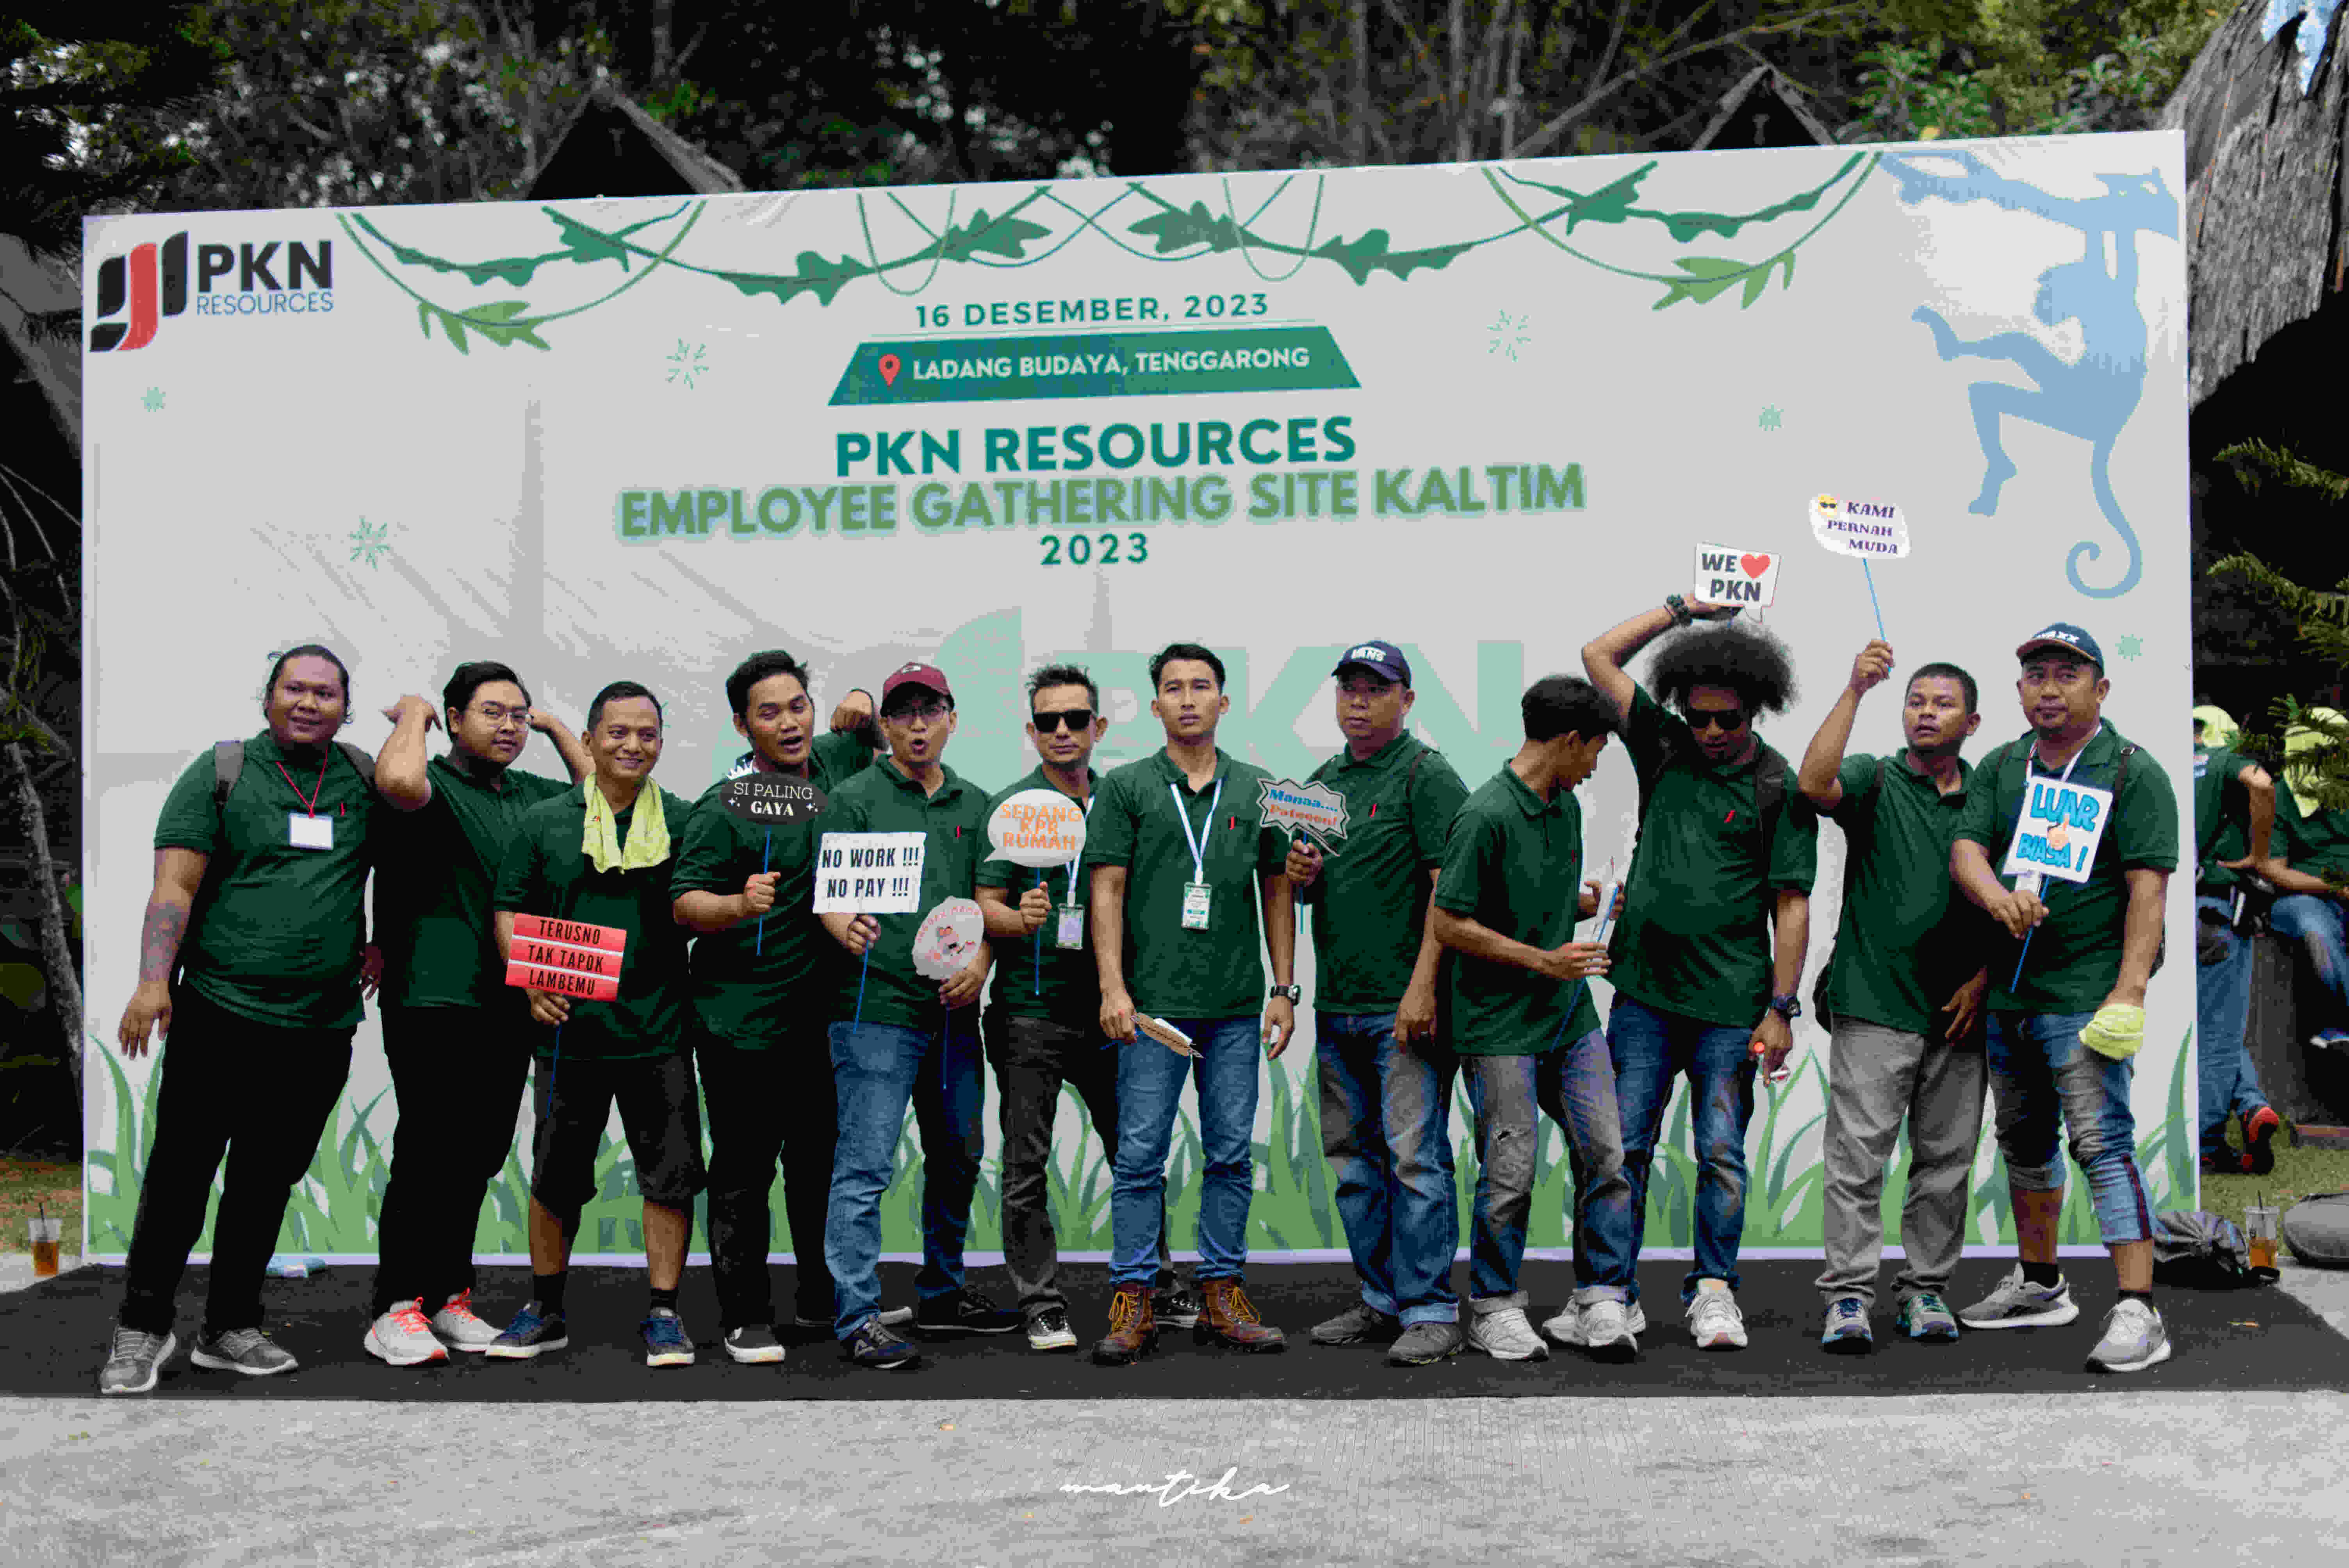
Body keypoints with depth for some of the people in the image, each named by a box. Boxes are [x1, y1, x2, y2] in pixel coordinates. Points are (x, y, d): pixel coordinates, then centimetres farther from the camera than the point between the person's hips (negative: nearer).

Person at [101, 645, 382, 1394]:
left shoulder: (364, 779, 10)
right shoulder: (222, 772, 0)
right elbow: (174, 886, -7)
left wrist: (379, 940, 11)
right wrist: (154, 980, -19)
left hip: (323, 1026, 4)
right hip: (221, 1014, -3)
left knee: (269, 1180, 10)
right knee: (181, 1170, -1)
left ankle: (230, 1328, 21)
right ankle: (142, 1328, 12)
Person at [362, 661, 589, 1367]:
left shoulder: (533, 795, 17)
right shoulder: (435, 786, -5)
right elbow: (399, 783, -27)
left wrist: (555, 727, 17)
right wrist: (413, 715, -9)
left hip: (508, 1004, 7)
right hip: (433, 998, -7)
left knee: (480, 1156, 10)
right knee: (428, 1151, -7)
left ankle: (448, 1296, 21)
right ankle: (394, 1308, 0)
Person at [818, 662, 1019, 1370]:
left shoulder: (974, 804, 15)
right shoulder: (854, 798, 0)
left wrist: (979, 963, -3)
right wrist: (847, 929, -27)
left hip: (954, 1009, 6)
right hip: (877, 1005, -6)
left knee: (959, 1155, 14)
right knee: (865, 1164, -7)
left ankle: (943, 1294, 29)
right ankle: (858, 1317, -3)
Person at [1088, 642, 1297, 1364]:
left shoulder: (1257, 788, 11)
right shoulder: (1125, 787, 3)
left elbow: (1277, 891, 13)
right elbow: (1107, 891, 0)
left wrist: (1285, 989, 7)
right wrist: (1113, 988, -9)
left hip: (1236, 1007, 3)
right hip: (1153, 1003, -3)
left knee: (1231, 1156, 6)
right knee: (1140, 1155, -2)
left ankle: (1222, 1296, 16)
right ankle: (1132, 1302, 6)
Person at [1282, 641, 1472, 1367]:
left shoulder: (1427, 775, -5)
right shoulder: (1322, 781, 17)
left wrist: (1423, 987, -19)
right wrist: (1299, 877, 1)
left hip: (1405, 1006, -8)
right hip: (1337, 1006, 8)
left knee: (1416, 1157, -6)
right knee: (1351, 1157, 13)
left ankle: (1431, 1310, 0)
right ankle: (1382, 1298, 23)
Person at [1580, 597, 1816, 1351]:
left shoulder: (1779, 789, 0)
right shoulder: (1665, 749, 9)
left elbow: (1791, 906, -2)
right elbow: (1598, 656, 11)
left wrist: (1781, 1008, -7)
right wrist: (1682, 608, 10)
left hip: (1731, 1004, -2)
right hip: (1644, 994, 2)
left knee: (1722, 1152, 3)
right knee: (1624, 1145, 0)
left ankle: (1713, 1293, 13)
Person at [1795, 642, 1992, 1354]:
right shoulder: (1875, 780, 3)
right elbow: (1815, 783, -21)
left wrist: (1983, 981, 1)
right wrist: (1856, 690, -24)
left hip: (1959, 1012, 4)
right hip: (1875, 1006, -3)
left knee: (1947, 1160, 8)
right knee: (1858, 1154, -6)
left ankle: (1927, 1289, 18)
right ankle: (1848, 1296, -2)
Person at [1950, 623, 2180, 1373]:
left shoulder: (2133, 773, -5)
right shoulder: (2001, 767, 11)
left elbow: (2147, 888, -11)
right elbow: (1965, 848, 1)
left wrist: (2130, 990, -19)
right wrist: (1996, 894, -22)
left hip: (2083, 994, -7)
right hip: (2007, 991, 7)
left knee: (2103, 1145, -13)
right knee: (2024, 1141, 18)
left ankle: (2138, 1313, -11)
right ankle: (2039, 1285, 33)